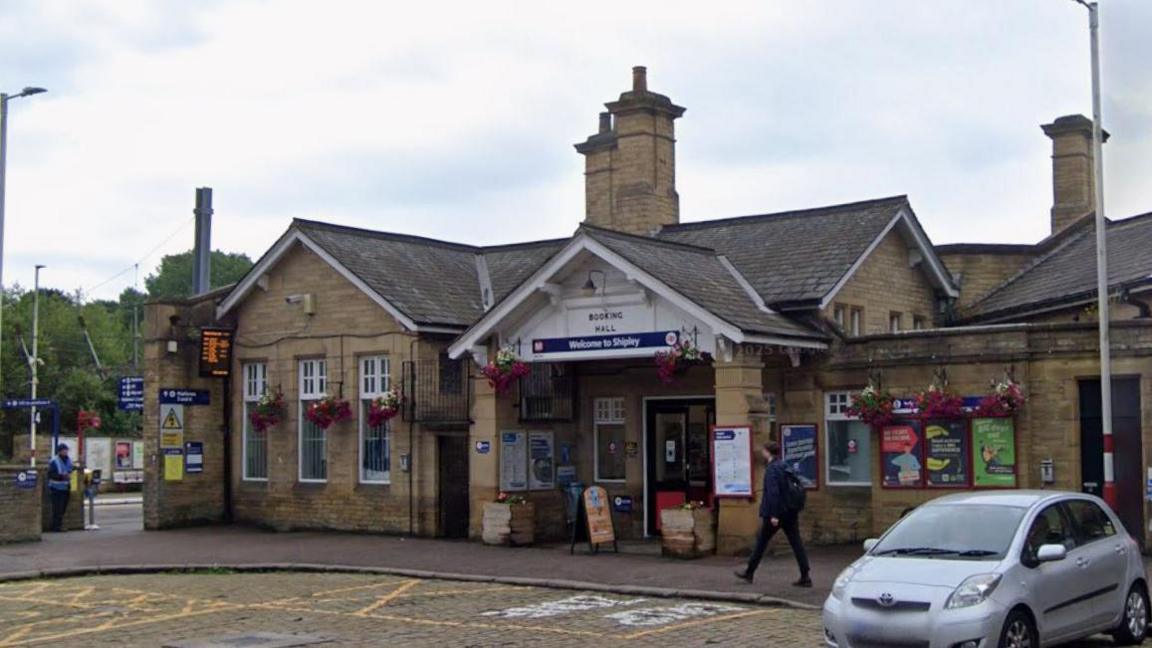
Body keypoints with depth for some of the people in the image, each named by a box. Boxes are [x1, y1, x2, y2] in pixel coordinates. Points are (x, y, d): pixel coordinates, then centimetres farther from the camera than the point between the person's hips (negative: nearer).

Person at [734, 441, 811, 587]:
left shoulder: (771, 469, -14)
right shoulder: (785, 467, 12)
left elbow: (773, 492, -22)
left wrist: (773, 515, -23)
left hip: (775, 514, -7)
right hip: (790, 513, 7)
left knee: (761, 542, 7)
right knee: (796, 543, 3)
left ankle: (749, 573, 19)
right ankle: (805, 577, -3)